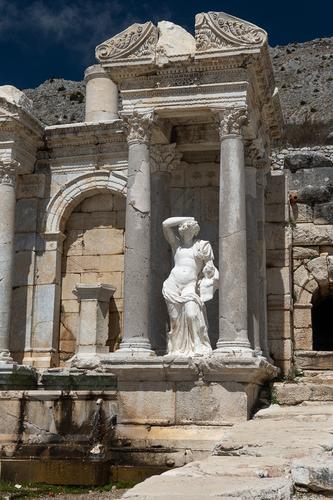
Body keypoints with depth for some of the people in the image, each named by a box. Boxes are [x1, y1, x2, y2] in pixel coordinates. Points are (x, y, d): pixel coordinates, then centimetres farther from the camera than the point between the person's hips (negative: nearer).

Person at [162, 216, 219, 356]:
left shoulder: (203, 245, 13)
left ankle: (199, 348, -20)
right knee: (175, 319, -5)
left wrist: (209, 271, -13)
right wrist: (188, 218, 11)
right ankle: (178, 349, -1)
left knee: (192, 314, -21)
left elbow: (210, 265, 10)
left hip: (191, 286, -2)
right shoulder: (176, 244, 16)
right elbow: (166, 224, 8)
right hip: (173, 285, 2)